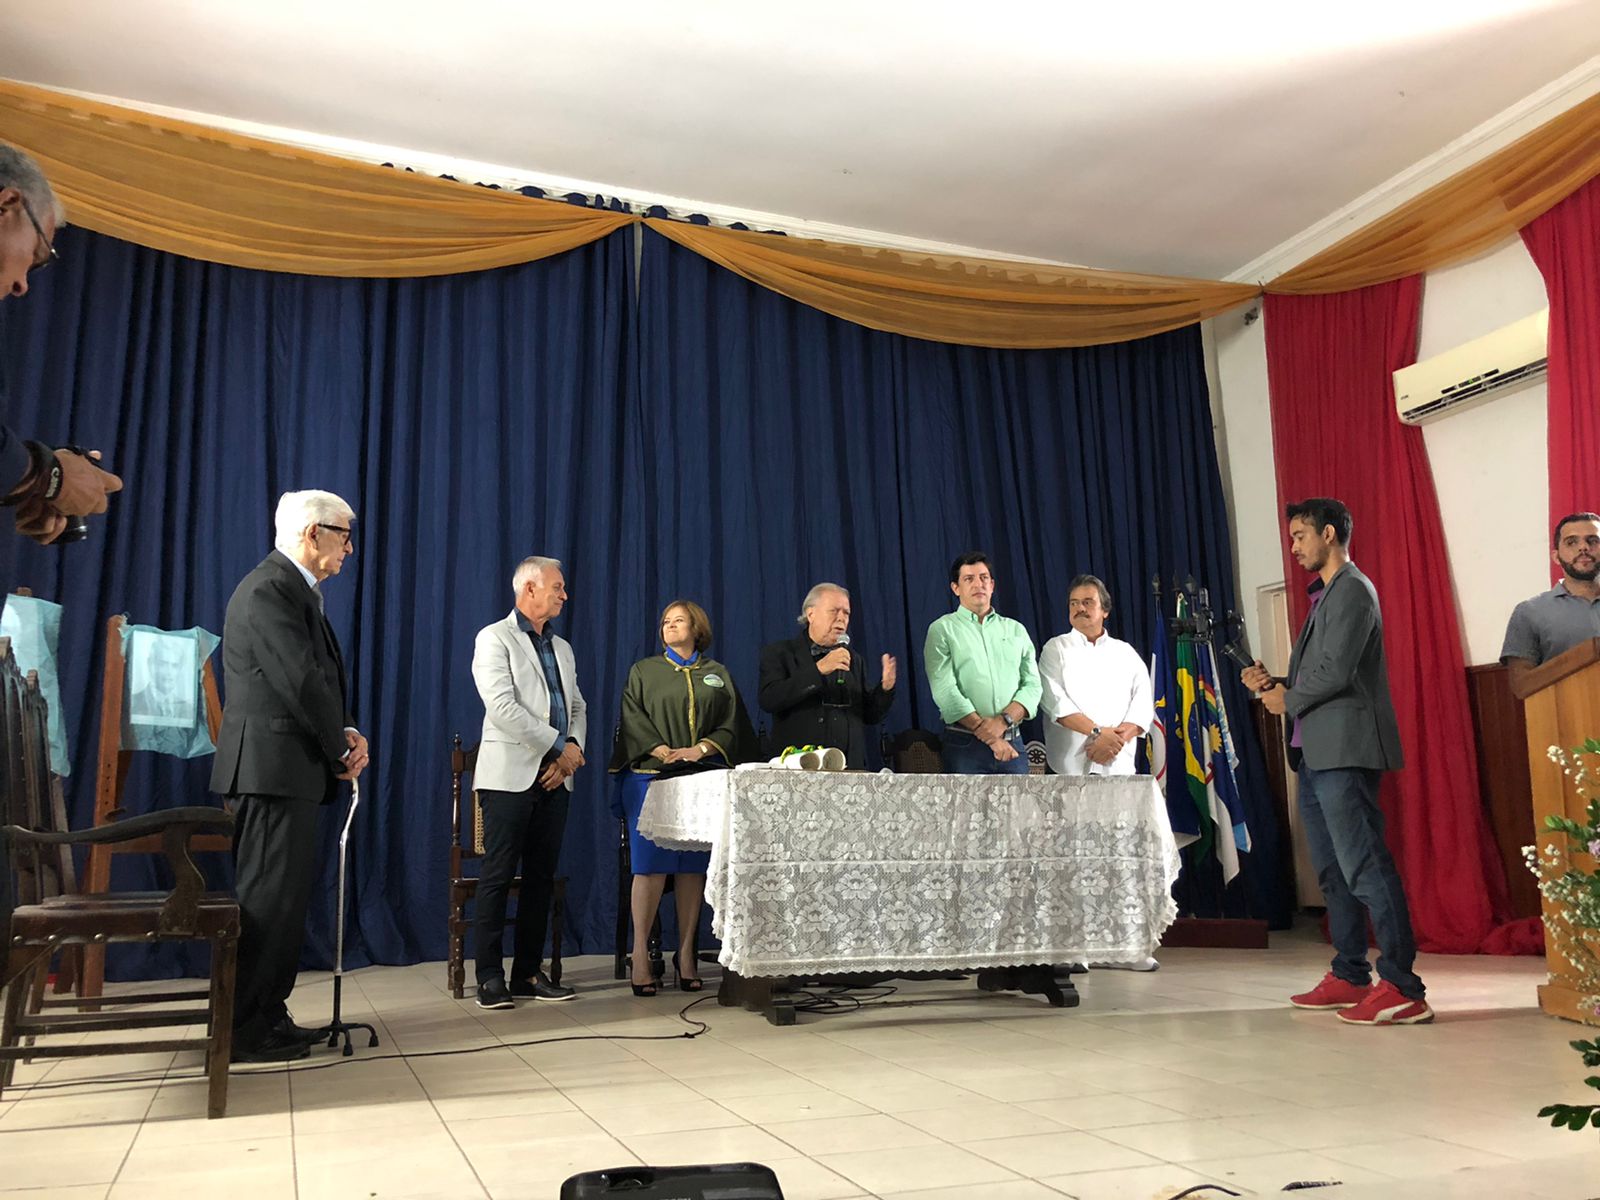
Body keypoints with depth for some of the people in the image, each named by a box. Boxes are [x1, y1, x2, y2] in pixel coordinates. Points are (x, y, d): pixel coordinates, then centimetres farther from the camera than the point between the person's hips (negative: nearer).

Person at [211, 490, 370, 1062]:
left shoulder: (294, 590, 19)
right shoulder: (268, 590, -14)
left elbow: (320, 680, 16)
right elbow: (301, 682, -20)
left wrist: (347, 734, 0)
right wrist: (342, 746, -8)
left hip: (290, 769, 11)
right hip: (272, 767, -11)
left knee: (283, 895, 14)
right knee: (269, 897, -6)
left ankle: (266, 1016, 23)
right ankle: (245, 1031, 2)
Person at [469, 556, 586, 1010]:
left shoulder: (561, 648, 19)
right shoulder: (495, 638, -3)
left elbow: (577, 708, 17)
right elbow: (503, 707, -15)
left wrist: (571, 751, -3)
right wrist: (560, 746, -13)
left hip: (554, 777, 7)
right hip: (511, 776, -7)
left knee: (541, 878, 7)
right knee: (497, 877, -4)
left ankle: (529, 972, 14)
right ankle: (490, 977, 3)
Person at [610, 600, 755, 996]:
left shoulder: (717, 674, 16)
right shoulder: (643, 671, 12)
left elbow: (733, 723, 7)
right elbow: (633, 719, 0)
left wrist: (702, 748, -11)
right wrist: (662, 751, -15)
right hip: (651, 778, -2)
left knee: (693, 868, 1)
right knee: (651, 866, -8)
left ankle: (686, 955, 7)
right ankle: (640, 955, -3)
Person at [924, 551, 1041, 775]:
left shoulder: (1016, 630, 15)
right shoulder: (942, 629, 3)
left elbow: (1032, 683, 6)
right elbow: (944, 690, -8)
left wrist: (1004, 720, -13)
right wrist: (990, 737, -14)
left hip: (1013, 742, 3)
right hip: (964, 746, -3)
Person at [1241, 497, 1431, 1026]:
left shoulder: (1352, 590, -8)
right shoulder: (1324, 595, 22)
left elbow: (1336, 672, -18)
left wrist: (1289, 700, -4)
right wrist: (1273, 683, 4)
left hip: (1344, 750, -10)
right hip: (1315, 752, 10)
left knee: (1364, 866, -12)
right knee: (1333, 869, 13)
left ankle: (1402, 988, -10)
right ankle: (1349, 977, 20)